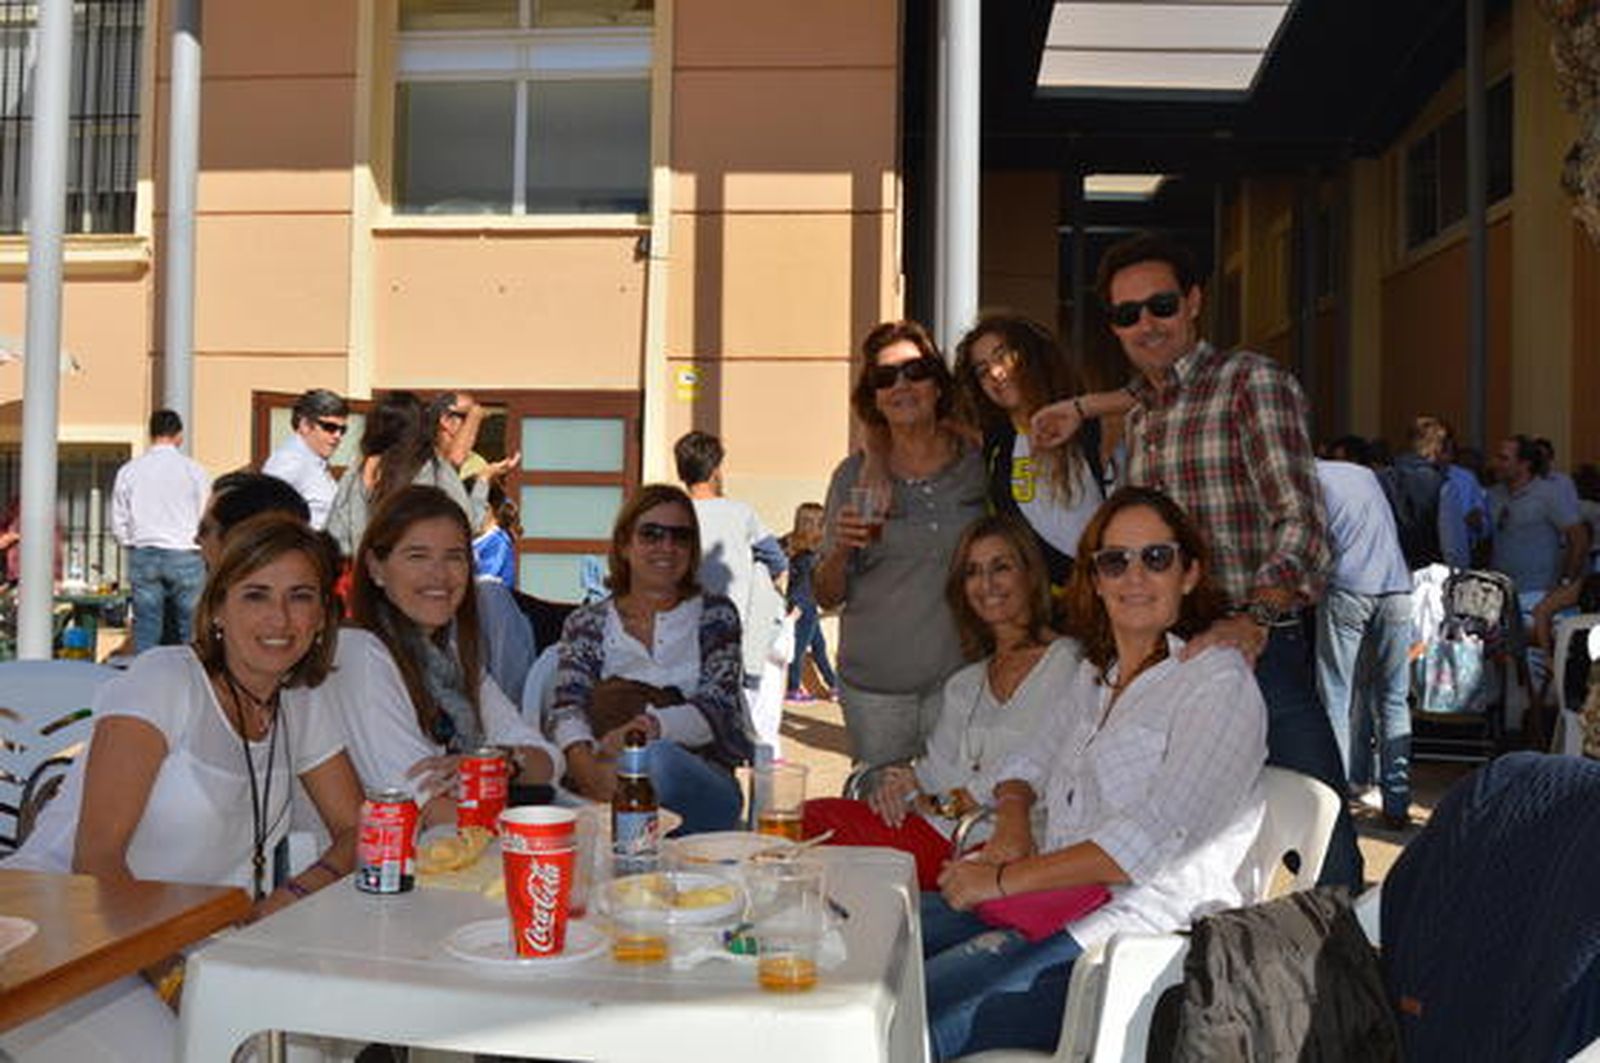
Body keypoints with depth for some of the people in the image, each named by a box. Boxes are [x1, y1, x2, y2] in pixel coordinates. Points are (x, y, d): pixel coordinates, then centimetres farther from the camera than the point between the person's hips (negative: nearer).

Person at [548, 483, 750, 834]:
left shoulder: (715, 615, 13)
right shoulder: (587, 623, 16)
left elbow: (718, 710, -2)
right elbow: (566, 707, 0)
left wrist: (650, 726, -24)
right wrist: (585, 765, -24)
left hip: (703, 780, 0)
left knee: (657, 757, -36)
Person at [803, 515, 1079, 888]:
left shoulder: (1064, 663, -1)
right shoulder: (965, 683, 25)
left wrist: (942, 804, -4)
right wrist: (899, 781, -4)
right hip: (938, 824, 7)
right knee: (810, 816, -17)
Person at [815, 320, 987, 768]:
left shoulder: (978, 463, 2)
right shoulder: (854, 475, 2)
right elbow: (826, 597, 4)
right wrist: (840, 550, -14)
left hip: (960, 679, 0)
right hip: (873, 686, 0)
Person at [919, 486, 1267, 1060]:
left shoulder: (1220, 683, -8)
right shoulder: (1093, 674, 18)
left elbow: (1155, 839, -18)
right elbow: (1029, 761, 28)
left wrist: (1003, 879, -17)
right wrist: (1011, 824, 3)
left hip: (1143, 926, -8)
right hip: (1062, 903, 8)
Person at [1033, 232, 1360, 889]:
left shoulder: (1251, 383, -6)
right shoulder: (1138, 415, 17)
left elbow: (1302, 525, -17)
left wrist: (1255, 619, -31)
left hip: (1260, 647, -6)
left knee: (1323, 848, -3)